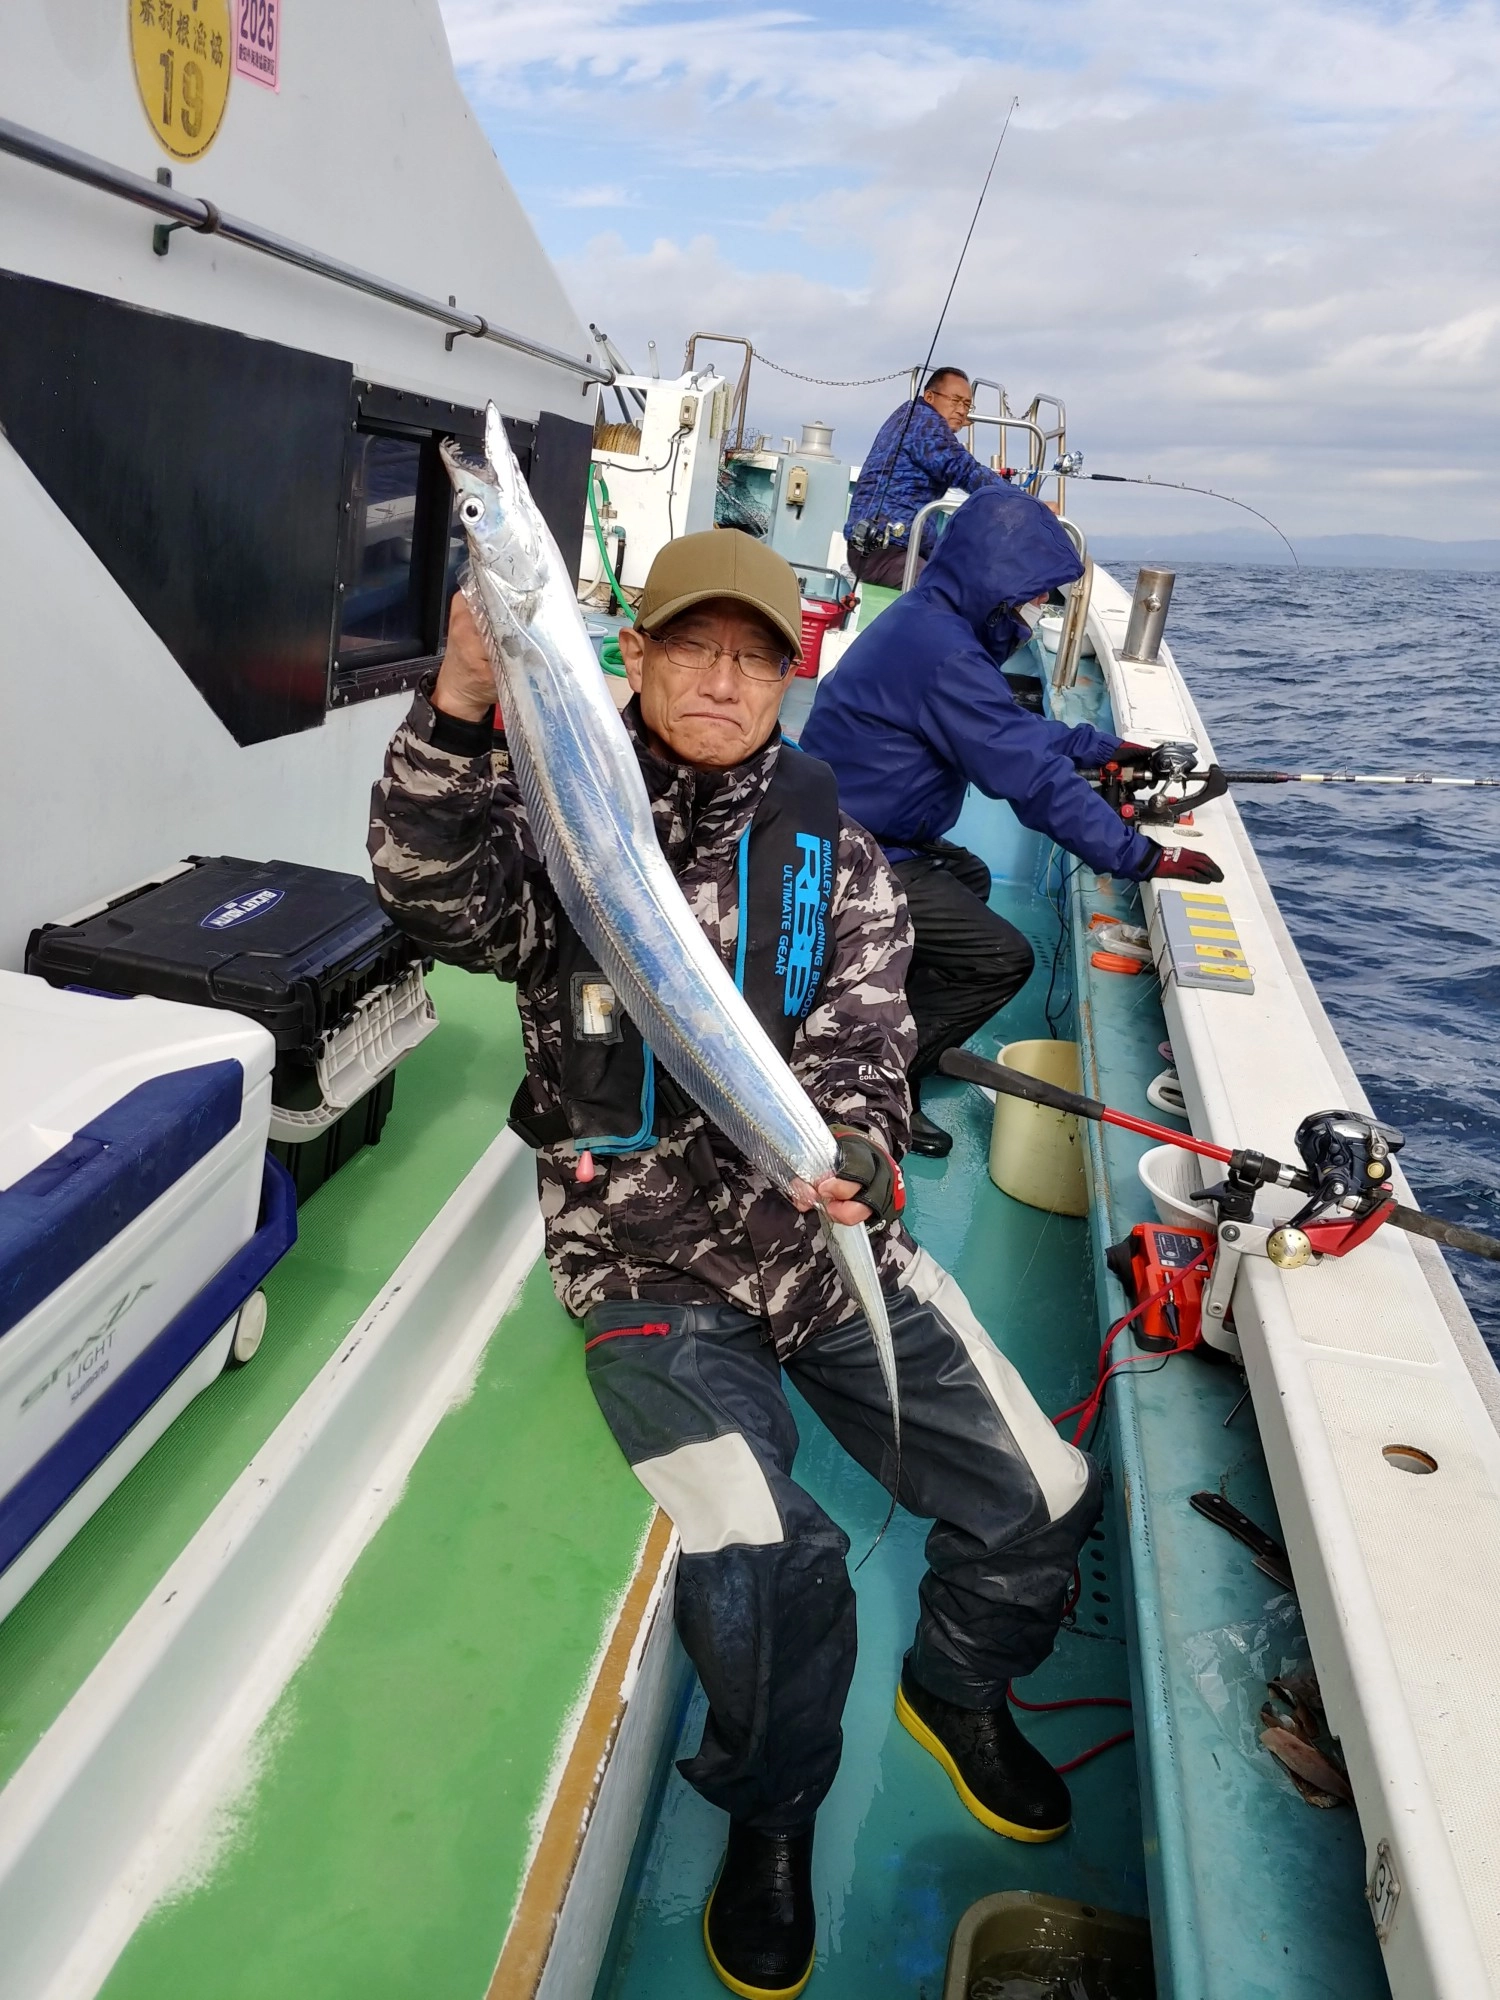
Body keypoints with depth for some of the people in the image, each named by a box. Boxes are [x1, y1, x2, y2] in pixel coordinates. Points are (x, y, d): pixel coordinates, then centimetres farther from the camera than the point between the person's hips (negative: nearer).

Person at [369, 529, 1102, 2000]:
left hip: (837, 1236, 4)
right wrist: (459, 711, -37)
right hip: (649, 1260, -3)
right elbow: (439, 895, -21)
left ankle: (957, 1686, 37)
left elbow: (863, 1029, -3)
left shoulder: (831, 836, 8)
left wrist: (850, 1140, -25)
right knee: (765, 1566, -21)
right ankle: (769, 1811, 15)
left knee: (1042, 1504, 3)